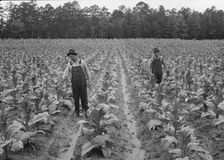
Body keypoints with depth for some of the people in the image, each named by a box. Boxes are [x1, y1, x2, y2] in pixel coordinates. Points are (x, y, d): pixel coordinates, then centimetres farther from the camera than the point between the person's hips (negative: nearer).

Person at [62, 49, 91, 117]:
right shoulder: (69, 64, 3)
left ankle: (85, 110, 18)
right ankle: (77, 112, 16)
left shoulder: (82, 62, -3)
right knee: (76, 97, 4)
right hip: (74, 82, 2)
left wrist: (89, 81, 4)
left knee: (83, 97, 0)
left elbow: (87, 72, 4)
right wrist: (63, 78, -23)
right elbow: (66, 72, -2)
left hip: (82, 82, -2)